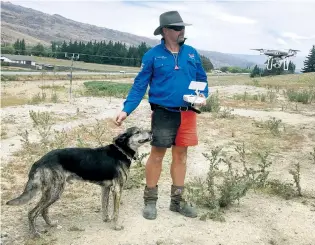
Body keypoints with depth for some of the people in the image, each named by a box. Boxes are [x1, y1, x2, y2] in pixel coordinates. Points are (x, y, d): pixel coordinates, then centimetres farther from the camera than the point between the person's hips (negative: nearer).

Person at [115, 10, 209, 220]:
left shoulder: (192, 53, 7)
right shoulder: (153, 55, -3)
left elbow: (202, 79, 15)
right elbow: (140, 85, -4)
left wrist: (203, 95, -7)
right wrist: (126, 110, -12)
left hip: (188, 114, 4)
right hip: (163, 113, -4)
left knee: (181, 155, 11)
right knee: (157, 155, 3)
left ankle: (178, 200, 25)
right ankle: (150, 200, 18)